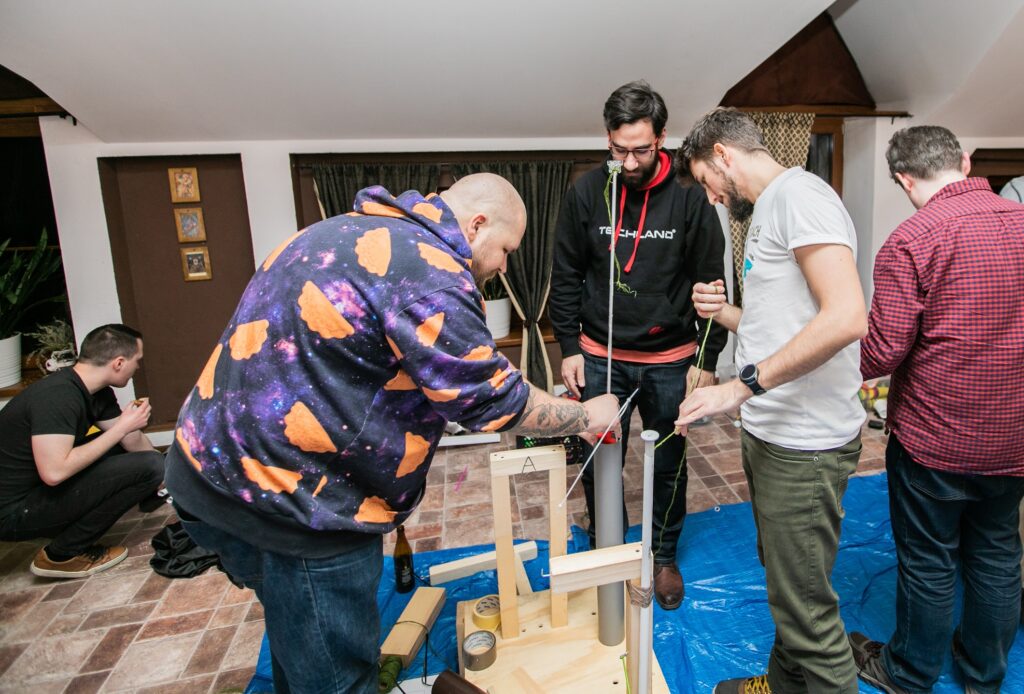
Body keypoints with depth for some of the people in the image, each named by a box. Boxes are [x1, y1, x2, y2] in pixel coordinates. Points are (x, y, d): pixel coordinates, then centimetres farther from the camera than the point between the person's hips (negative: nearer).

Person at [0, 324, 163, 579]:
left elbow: (133, 443, 11)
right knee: (149, 466, -21)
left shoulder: (97, 393, 2)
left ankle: (73, 539, 10)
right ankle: (62, 554, -5)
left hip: (38, 489, 9)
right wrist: (122, 427, -23)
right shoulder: (57, 396, -25)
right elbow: (54, 472, -32)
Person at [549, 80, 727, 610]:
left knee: (668, 466, 14)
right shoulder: (586, 193, -4)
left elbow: (710, 283, -2)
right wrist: (569, 349, -1)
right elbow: (565, 278, 2)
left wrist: (707, 360, -4)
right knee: (599, 465, 11)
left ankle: (664, 556, 39)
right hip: (600, 357, 1)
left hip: (670, 359, 0)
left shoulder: (689, 197, -8)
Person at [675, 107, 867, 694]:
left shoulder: (798, 194, -13)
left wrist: (741, 387, -25)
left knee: (805, 605, 2)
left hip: (806, 443, -10)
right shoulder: (766, 211, 17)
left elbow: (845, 316, -26)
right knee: (782, 576, 23)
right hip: (769, 433, 10)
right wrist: (726, 312, 5)